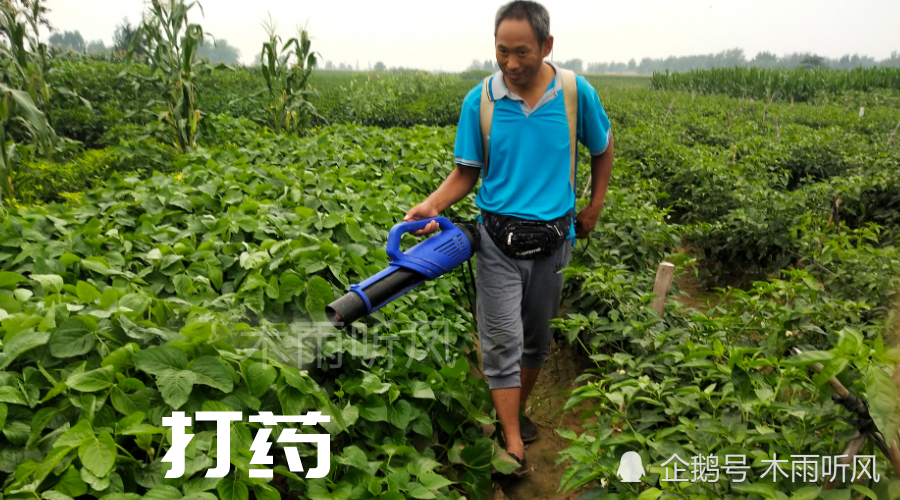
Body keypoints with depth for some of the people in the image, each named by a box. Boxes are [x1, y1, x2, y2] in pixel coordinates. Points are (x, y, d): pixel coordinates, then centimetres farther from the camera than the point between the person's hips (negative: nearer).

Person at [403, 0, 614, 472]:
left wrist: (595, 205, 10)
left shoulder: (577, 93, -6)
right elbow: (466, 172, 0)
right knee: (502, 341, -4)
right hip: (498, 238, -1)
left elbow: (603, 149, 12)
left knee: (536, 337, 16)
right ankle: (513, 445, 7)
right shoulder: (479, 101, -7)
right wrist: (432, 205, -17)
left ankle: (518, 411, 38)